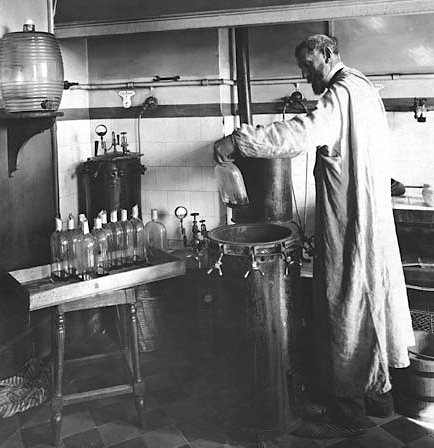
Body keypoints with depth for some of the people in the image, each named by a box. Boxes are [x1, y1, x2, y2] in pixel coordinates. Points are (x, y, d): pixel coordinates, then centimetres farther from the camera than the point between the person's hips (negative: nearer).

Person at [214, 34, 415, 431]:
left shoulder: (343, 92, -16)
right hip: (373, 218, 10)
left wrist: (237, 141, -34)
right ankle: (378, 392, 31)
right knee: (369, 301, 17)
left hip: (348, 221, -10)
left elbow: (307, 131, -34)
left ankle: (349, 406, 16)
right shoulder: (365, 89, 16)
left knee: (346, 308, 1)